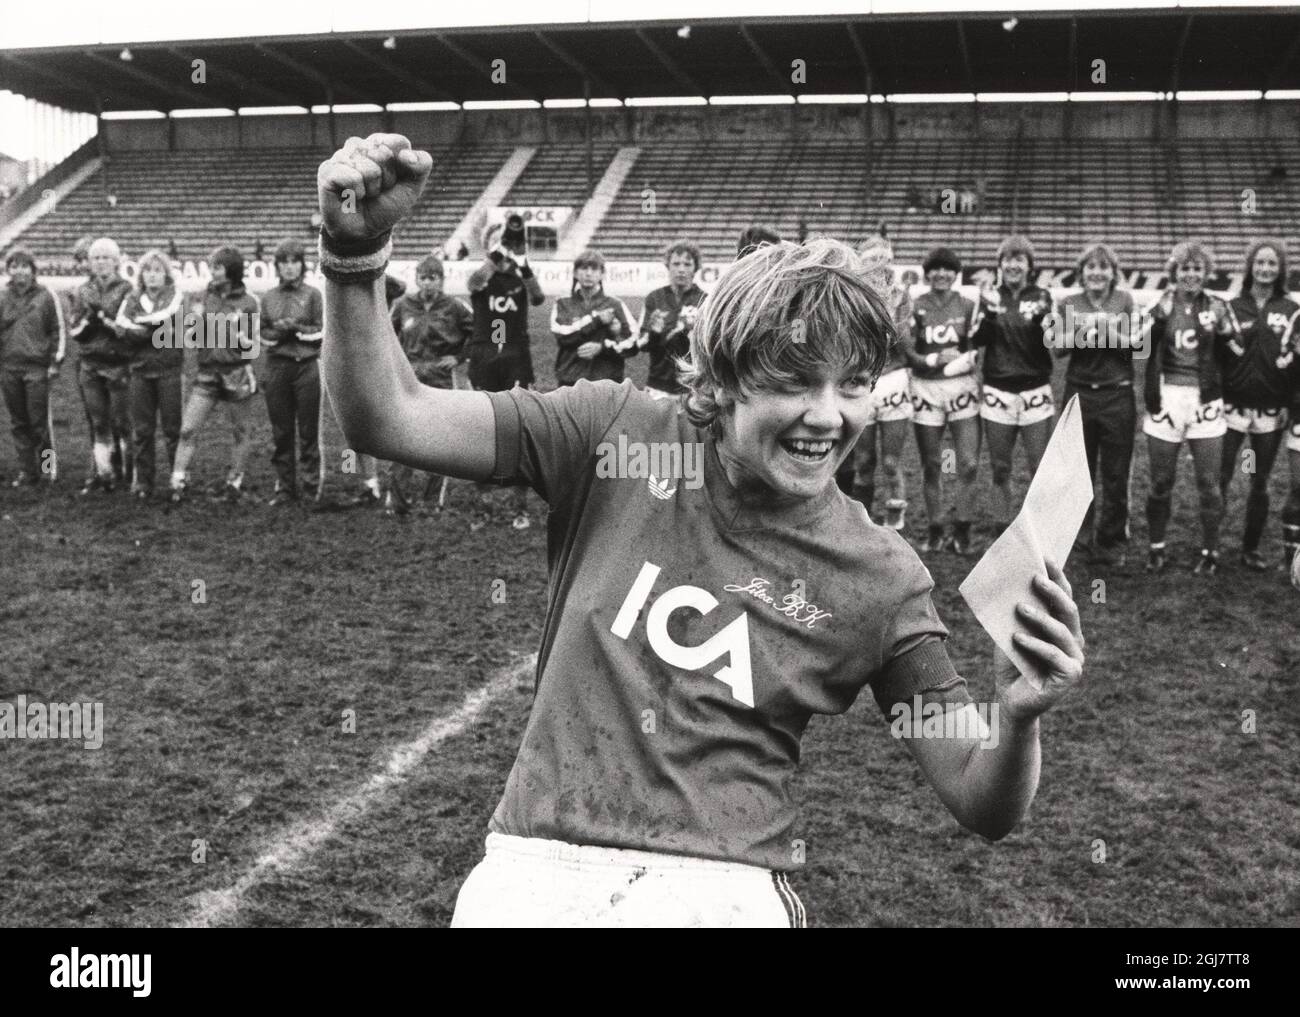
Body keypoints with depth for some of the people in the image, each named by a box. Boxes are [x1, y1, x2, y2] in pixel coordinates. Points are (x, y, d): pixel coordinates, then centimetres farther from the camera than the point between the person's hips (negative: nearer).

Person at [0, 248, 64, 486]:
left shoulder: (46, 297, 0)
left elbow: (59, 330, 2)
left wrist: (55, 362, -3)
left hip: (37, 368, -4)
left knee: (40, 421, -4)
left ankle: (49, 466, 12)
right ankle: (27, 471, 14)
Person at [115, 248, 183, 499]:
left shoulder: (175, 296, 4)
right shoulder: (133, 299, 13)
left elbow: (167, 316, -15)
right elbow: (123, 325, -4)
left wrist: (138, 324, -4)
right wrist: (162, 331, -14)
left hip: (170, 369, -3)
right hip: (140, 369, 3)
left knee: (173, 429, -1)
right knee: (141, 430, 3)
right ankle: (143, 482, 9)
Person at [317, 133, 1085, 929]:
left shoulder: (883, 578, 1)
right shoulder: (618, 434, 2)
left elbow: (986, 808, 3)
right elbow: (389, 419, 1)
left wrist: (1020, 718, -18)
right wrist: (357, 250, -14)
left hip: (720, 885, -1)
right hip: (538, 863, 1)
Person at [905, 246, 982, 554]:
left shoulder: (968, 306, 5)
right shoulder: (914, 307, 3)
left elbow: (978, 347, 4)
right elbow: (909, 353, -2)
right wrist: (935, 359, -15)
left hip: (963, 387, 0)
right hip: (926, 388, 0)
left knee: (969, 463, -6)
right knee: (931, 465, 7)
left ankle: (962, 529, 6)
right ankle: (935, 529, 18)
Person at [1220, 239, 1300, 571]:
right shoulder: (1232, 307, 3)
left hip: (1272, 410, 1)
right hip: (1233, 405, -1)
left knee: (1260, 483, 8)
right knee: (1220, 479, -2)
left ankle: (1251, 548, 20)